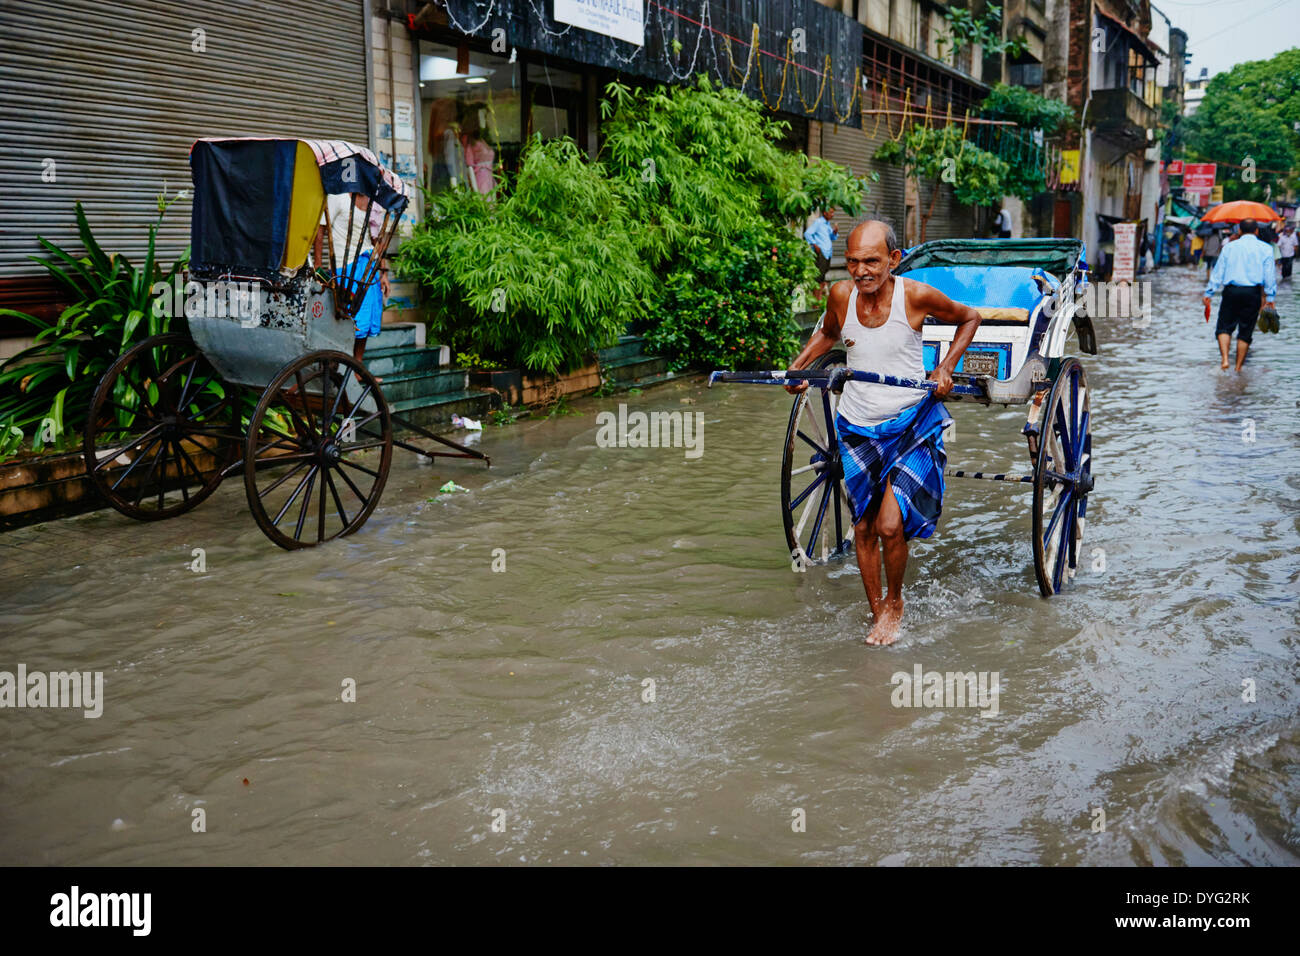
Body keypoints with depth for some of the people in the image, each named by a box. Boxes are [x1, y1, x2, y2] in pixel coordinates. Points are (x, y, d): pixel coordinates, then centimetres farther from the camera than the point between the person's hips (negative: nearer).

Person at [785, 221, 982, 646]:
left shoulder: (916, 295, -14)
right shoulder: (841, 295, -5)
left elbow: (969, 317, 5)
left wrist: (945, 369, -5)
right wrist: (797, 367, 3)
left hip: (911, 424, -3)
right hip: (856, 427, 4)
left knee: (890, 525, -12)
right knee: (864, 527, 9)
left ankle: (894, 601, 16)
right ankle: (878, 613, 26)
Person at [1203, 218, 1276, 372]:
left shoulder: (1230, 247, 8)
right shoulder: (1266, 249, 5)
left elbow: (1218, 272, 7)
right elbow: (1269, 276, 0)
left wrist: (1209, 293, 10)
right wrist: (1270, 297, 2)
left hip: (1231, 291, 0)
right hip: (1253, 293, 0)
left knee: (1224, 327, 6)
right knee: (1245, 331, 6)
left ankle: (1224, 359, -16)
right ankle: (1238, 368, 8)